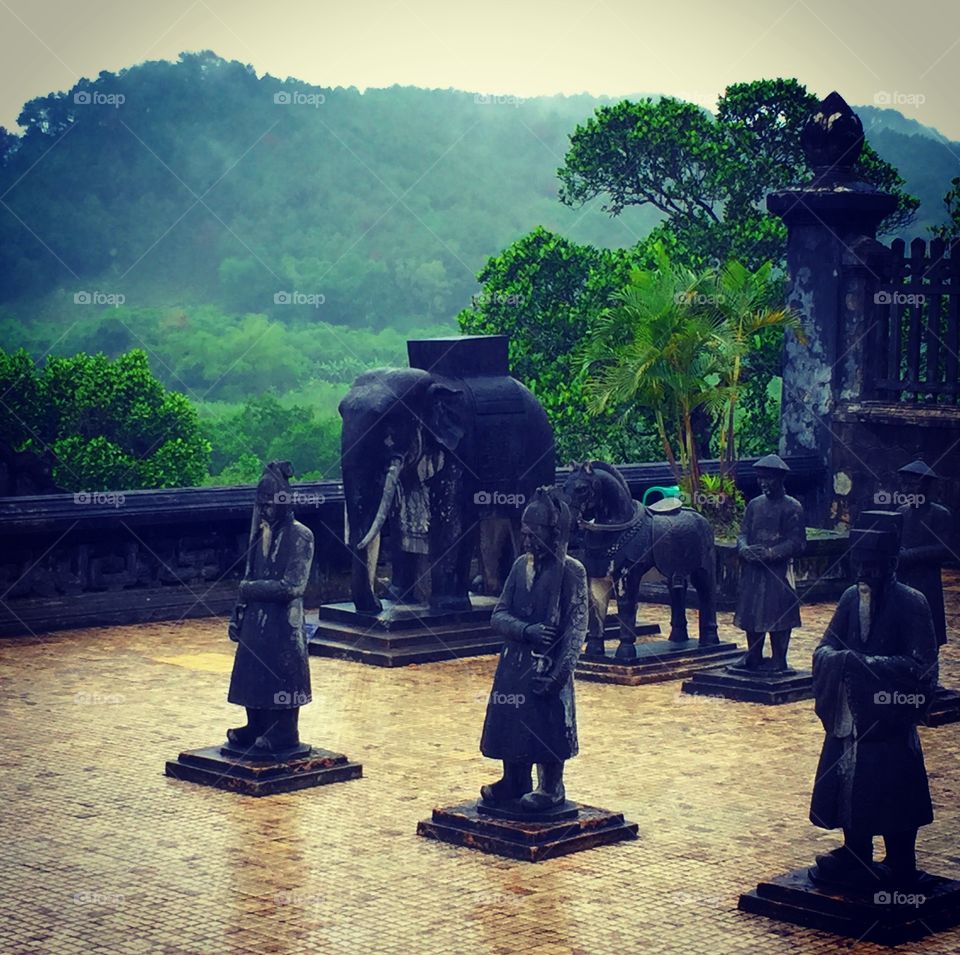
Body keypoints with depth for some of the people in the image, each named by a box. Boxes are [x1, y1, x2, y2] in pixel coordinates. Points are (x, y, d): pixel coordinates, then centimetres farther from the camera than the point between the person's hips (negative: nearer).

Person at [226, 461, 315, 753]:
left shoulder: (300, 536, -14)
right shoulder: (261, 532, 8)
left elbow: (292, 586, -18)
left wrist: (250, 589, -13)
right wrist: (238, 614, 12)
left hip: (283, 621, -7)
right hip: (256, 619, 7)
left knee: (282, 673, 0)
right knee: (253, 672, 12)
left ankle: (285, 734, 11)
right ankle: (256, 727, 26)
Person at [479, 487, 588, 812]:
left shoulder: (571, 571, -10)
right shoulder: (521, 565, 6)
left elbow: (576, 628, -12)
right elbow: (498, 616, 5)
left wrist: (559, 672, -19)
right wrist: (527, 630, -15)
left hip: (547, 666, -6)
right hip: (514, 663, 6)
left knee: (547, 725, -1)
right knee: (511, 722, 12)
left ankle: (551, 789, 15)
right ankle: (514, 782, 28)